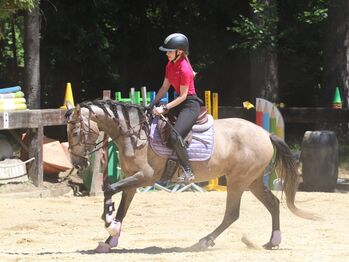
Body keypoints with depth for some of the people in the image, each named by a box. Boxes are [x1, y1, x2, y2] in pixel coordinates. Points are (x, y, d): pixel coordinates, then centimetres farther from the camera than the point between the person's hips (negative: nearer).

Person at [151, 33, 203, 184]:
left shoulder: (184, 68, -19)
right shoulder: (170, 65, 9)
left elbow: (183, 95, -19)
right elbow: (164, 88, 15)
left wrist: (164, 108, -21)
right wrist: (153, 104, 5)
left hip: (190, 105, -10)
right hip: (179, 102, 10)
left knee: (175, 136, -29)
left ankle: (188, 171, -20)